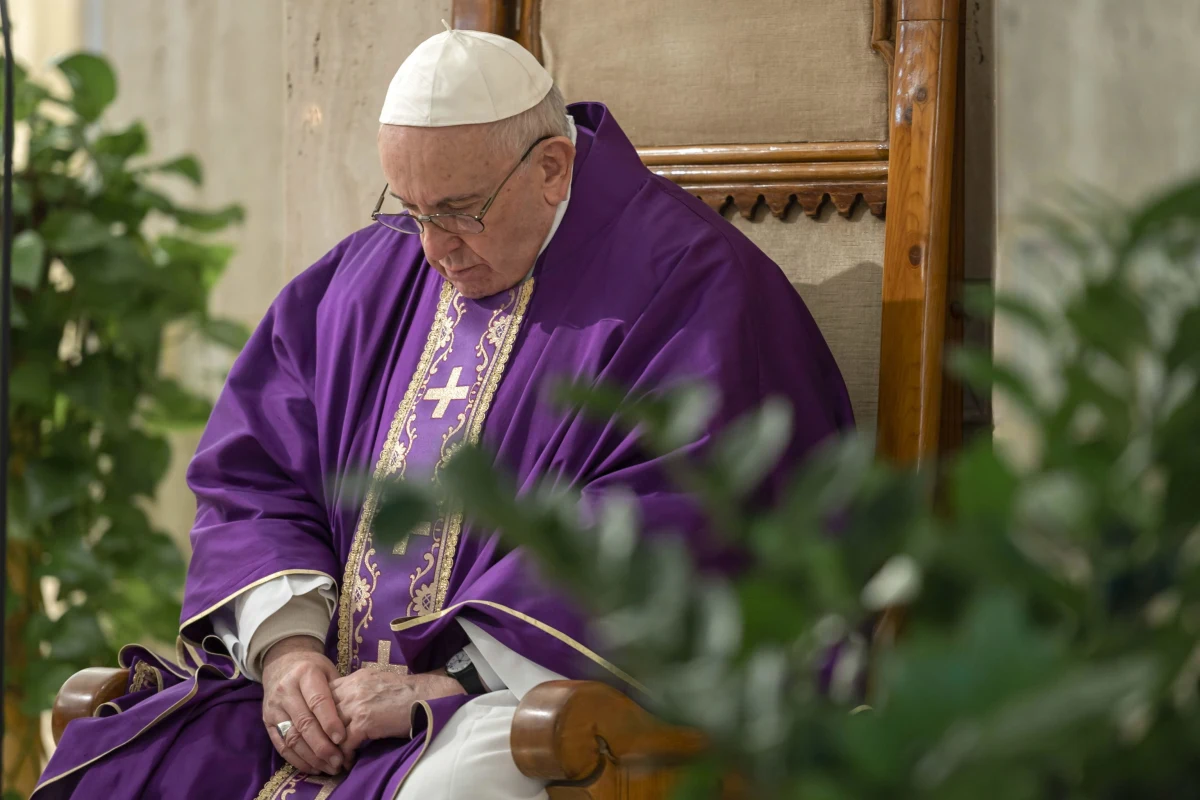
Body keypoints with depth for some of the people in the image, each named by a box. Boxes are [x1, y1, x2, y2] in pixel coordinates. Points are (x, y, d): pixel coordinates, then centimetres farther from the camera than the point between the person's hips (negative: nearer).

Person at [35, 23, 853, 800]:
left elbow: (670, 532, -17)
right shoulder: (370, 275, 16)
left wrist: (447, 682, -18)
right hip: (333, 686, 6)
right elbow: (251, 474, 15)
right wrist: (286, 644, -5)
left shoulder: (682, 286, -6)